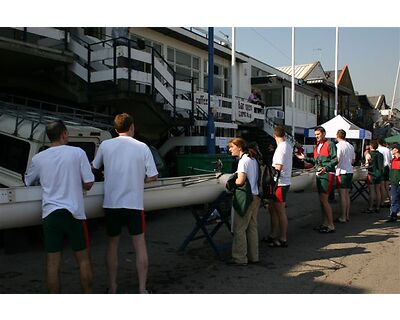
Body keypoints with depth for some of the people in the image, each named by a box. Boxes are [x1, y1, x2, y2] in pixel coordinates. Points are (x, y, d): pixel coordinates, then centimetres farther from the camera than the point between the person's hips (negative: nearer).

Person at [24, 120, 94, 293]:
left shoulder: (38, 158, 3)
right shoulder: (77, 153, -5)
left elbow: (27, 182, 19)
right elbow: (88, 184, -5)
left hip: (50, 214, 2)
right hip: (74, 212, -2)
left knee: (53, 263, 8)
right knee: (83, 259, 10)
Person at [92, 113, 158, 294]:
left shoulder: (105, 145, 0)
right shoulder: (142, 147, -3)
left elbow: (95, 167, 16)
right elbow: (153, 176, -2)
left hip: (111, 204, 2)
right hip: (134, 204, -1)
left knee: (112, 244, 15)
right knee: (140, 245, 8)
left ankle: (112, 288, 24)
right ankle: (142, 289, 13)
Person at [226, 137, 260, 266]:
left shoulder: (244, 160, -14)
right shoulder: (253, 159, 14)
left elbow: (240, 181, -22)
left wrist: (232, 181, -4)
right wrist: (236, 177, 14)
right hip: (255, 196, 10)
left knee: (239, 228, -2)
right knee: (252, 227, 14)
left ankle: (239, 258, 3)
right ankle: (253, 256, 22)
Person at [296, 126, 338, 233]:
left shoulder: (330, 144, -7)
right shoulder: (317, 146, 17)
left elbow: (335, 160, -14)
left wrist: (326, 168, -26)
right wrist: (305, 158, 12)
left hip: (327, 174, -9)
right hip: (319, 174, 9)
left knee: (324, 199, -12)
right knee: (322, 200, 12)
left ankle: (331, 225, -5)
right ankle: (325, 223, 22)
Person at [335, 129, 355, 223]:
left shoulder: (339, 146, -12)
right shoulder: (351, 146, 12)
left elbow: (336, 160, -16)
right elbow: (353, 160, 18)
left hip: (342, 172, -7)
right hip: (350, 171, 7)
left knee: (342, 195, -4)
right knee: (347, 195, 14)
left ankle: (343, 217, -1)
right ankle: (347, 216, 19)